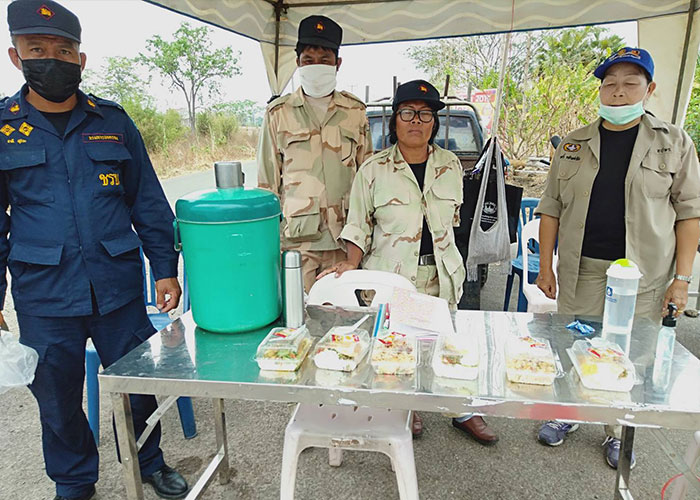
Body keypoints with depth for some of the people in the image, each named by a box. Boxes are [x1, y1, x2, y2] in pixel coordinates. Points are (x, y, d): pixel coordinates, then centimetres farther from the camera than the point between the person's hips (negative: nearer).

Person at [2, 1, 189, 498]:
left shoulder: (113, 122, 4)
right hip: (43, 297, 0)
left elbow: (149, 202, 5)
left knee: (139, 383, 12)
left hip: (118, 287, 1)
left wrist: (165, 269, 1)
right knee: (57, 398, 14)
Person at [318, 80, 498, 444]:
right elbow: (359, 226, -2)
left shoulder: (450, 165, 6)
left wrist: (443, 256, 14)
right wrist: (351, 265, -14)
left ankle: (463, 412, 29)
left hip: (440, 275, 3)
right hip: (389, 276, -2)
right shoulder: (373, 170, -4)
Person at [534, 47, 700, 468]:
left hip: (644, 275, -1)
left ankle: (618, 432, 31)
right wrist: (545, 266, 2)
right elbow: (551, 209, 7)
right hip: (580, 271, 1)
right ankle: (566, 414, 32)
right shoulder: (574, 146, 7)